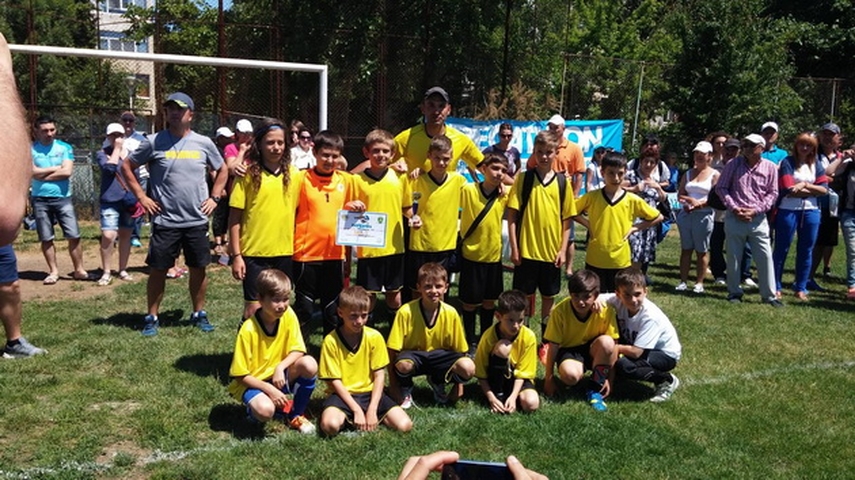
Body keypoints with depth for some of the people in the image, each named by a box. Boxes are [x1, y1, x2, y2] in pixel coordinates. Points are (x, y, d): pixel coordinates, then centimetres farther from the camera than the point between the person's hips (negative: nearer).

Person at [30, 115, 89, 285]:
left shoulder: (65, 147, 1)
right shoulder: (30, 149, 1)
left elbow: (67, 172, -11)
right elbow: (34, 173, -12)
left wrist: (43, 175, -7)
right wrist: (57, 168, -6)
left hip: (63, 198, 0)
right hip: (40, 200, 0)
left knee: (74, 236, -2)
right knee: (46, 238, 6)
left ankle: (79, 270, 8)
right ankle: (53, 271, 17)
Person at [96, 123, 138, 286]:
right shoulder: (102, 153, 0)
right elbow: (109, 168, -18)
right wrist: (117, 149, -12)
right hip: (110, 202, -3)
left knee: (125, 236, 8)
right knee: (108, 236, -13)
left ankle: (123, 270, 18)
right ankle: (106, 272, -2)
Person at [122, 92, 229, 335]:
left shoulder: (204, 143, 3)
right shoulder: (154, 142, -3)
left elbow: (222, 170, 17)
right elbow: (126, 167, 5)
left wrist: (214, 197, 6)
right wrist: (141, 196, -1)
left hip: (197, 221, 2)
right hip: (165, 221, -2)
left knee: (199, 268, 10)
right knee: (158, 269, 5)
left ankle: (199, 314, 25)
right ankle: (152, 317, 18)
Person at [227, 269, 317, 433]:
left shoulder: (288, 315, -11)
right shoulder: (248, 330, -23)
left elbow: (297, 351, -7)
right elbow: (240, 375, -17)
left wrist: (281, 367, -25)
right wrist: (269, 389, -27)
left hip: (279, 377, 5)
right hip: (252, 382, -5)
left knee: (309, 364, -24)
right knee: (265, 410, -35)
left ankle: (296, 415, -1)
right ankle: (255, 406, 5)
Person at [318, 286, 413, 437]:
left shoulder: (374, 337, -6)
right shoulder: (331, 341, -13)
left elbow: (379, 375, -4)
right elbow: (335, 381, -10)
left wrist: (372, 409, -15)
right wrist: (357, 410, -18)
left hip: (370, 392, 2)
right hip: (343, 395, -2)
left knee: (404, 425, -18)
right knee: (330, 425, -34)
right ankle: (346, 417, -2)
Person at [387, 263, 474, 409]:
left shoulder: (450, 313, -12)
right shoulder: (406, 312, -20)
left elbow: (459, 349, -1)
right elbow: (392, 350, -14)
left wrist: (459, 385, 1)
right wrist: (393, 385, -13)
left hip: (438, 357, 3)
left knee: (468, 367, -26)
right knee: (403, 364, -38)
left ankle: (438, 382, 8)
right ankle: (405, 391, -1)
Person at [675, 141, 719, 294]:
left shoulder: (714, 175, 3)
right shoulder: (688, 173, 17)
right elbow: (681, 195, 10)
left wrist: (699, 204, -15)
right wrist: (691, 200, -10)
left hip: (704, 215, -4)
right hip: (686, 214, 4)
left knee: (701, 250, -1)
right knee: (685, 249, 5)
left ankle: (699, 282, 4)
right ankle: (683, 281, 8)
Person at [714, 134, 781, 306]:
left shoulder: (770, 167, 1)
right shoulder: (734, 164, 1)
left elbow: (773, 193, 3)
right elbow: (721, 187, 4)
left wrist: (755, 210, -9)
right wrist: (734, 208, -7)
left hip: (758, 219, 0)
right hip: (735, 217, 0)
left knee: (765, 257, 0)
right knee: (734, 256, 6)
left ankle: (769, 295, 9)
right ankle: (734, 292, 19)